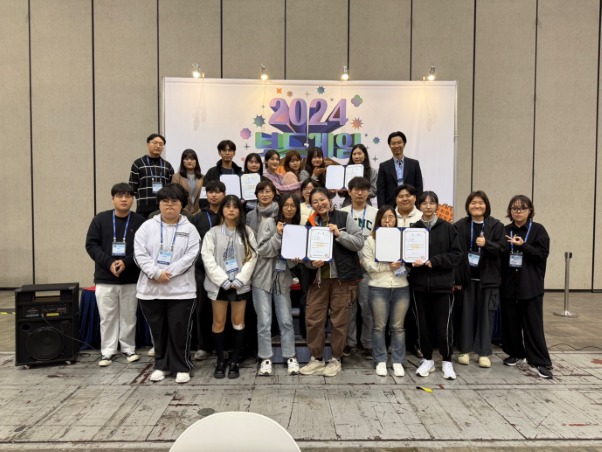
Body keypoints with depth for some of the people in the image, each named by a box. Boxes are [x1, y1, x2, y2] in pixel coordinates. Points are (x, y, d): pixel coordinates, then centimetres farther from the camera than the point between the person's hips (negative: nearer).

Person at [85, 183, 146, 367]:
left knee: (129, 316, 10)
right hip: (104, 278, 1)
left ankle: (129, 348, 26)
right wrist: (108, 263, -14)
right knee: (107, 317, 9)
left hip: (131, 279, -1)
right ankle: (108, 351, 22)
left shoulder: (139, 221, -4)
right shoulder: (101, 219, 0)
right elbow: (91, 244, -2)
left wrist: (126, 262, -19)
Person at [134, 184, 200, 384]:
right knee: (158, 329, 13)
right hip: (150, 289, 2)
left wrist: (168, 273, -16)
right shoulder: (147, 227, 6)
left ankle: (182, 367, 19)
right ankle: (162, 366, 29)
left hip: (181, 290, -2)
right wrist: (156, 273, -16)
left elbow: (190, 256, -8)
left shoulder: (190, 229, 2)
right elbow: (140, 254, -4)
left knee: (179, 329, 3)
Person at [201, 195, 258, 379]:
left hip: (240, 284, 1)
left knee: (238, 322, 5)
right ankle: (220, 361, 17)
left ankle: (234, 361, 16)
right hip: (219, 284, 0)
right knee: (219, 322, 3)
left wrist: (239, 280, -11)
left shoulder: (247, 232, 5)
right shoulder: (213, 233, 3)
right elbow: (208, 258, -4)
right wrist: (224, 281, -12)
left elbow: (252, 257, -2)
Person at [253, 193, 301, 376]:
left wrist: (295, 260, -14)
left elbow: (293, 261, 8)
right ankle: (266, 359, 14)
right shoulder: (269, 223, -4)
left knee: (286, 321, 4)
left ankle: (290, 358, 17)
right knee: (264, 321, 1)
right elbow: (262, 250, -12)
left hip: (283, 279, 3)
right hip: (263, 278, -2)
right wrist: (278, 235, -20)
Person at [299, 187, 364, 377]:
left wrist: (339, 234, -19)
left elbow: (359, 242, -7)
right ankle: (316, 359, 21)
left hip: (343, 277, -3)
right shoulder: (310, 223, 8)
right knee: (313, 319, 3)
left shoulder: (344, 217, -2)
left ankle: (336, 360, 22)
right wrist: (312, 263, -9)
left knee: (339, 320, 5)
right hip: (319, 278, 3)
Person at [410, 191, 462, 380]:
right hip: (419, 284, 2)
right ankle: (427, 360, 27)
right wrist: (414, 261, -17)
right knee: (422, 324, 9)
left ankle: (447, 361, 23)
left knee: (443, 325, 2)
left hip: (443, 284, -1)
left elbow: (456, 255, -2)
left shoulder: (447, 228, 1)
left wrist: (433, 261, -13)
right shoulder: (413, 229, 4)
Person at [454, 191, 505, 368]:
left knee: (486, 314, 5)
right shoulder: (459, 226, 1)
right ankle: (465, 350, 18)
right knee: (466, 314, 6)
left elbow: (501, 249, -3)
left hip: (488, 278, 0)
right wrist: (456, 278, -8)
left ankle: (484, 352, 16)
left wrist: (486, 244, -23)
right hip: (467, 277, 0)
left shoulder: (496, 226, 3)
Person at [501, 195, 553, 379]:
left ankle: (540, 362, 7)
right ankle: (516, 353, 25)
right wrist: (499, 275, -3)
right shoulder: (505, 230, 7)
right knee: (510, 321, 9)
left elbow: (543, 254, -8)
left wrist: (523, 245, -20)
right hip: (509, 283, 3)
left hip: (531, 285, -3)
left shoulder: (538, 230, -1)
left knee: (533, 323, -1)